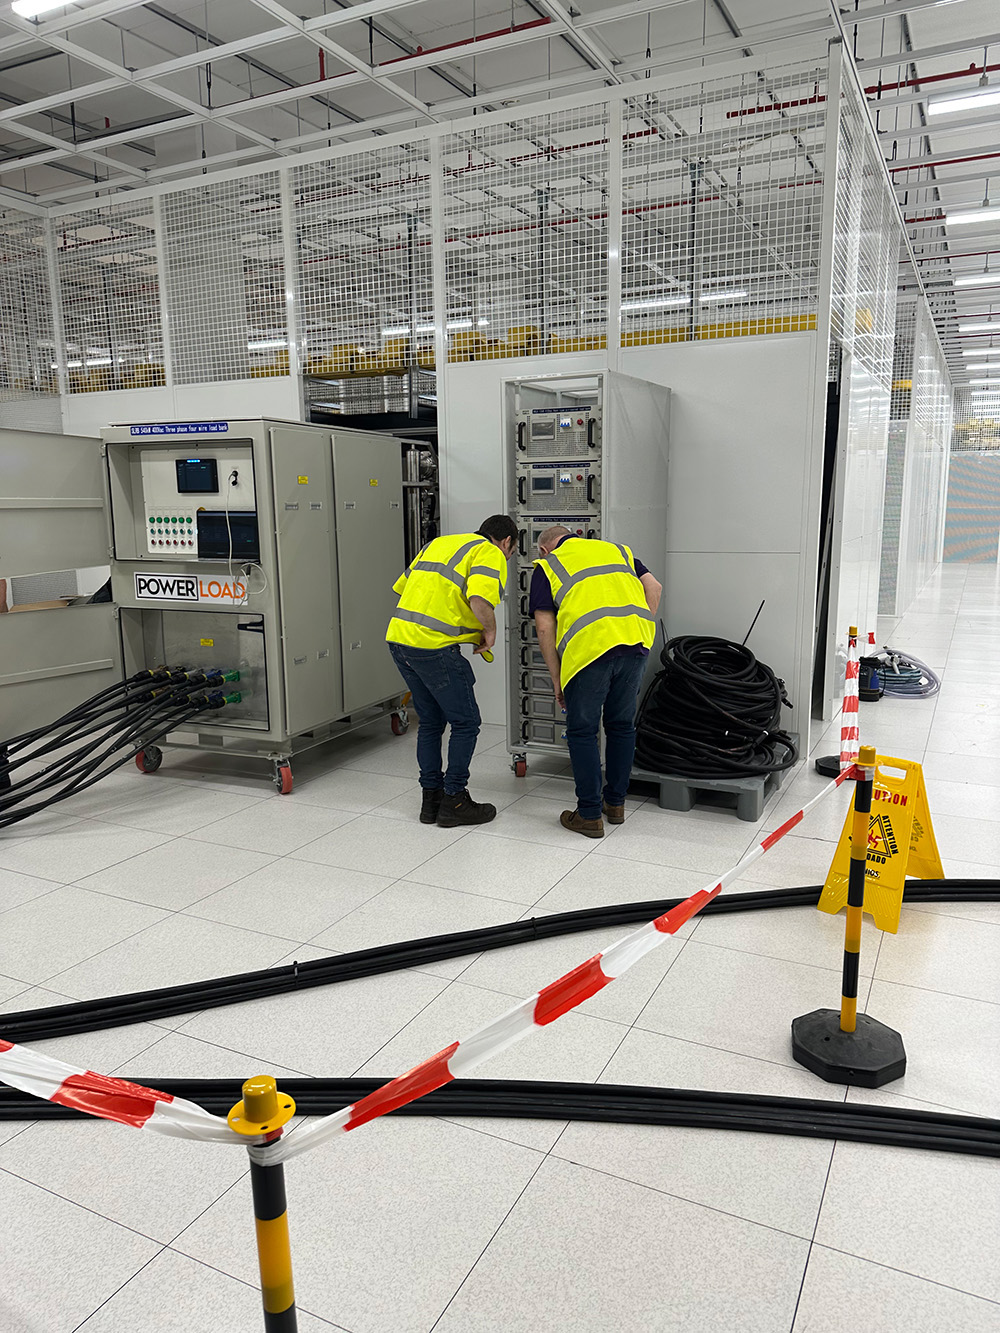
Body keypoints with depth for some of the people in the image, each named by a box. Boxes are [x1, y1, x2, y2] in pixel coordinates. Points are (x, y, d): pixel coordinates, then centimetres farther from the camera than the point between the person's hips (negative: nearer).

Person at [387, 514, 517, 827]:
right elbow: (479, 600, -21)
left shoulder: (438, 543, 24)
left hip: (398, 636, 8)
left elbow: (401, 587, 24)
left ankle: (431, 800, 25)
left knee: (430, 721, 19)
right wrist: (490, 630, -2)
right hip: (434, 647, -8)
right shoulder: (491, 555, -1)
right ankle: (453, 802, 13)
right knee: (465, 722, 7)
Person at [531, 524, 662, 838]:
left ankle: (590, 815, 14)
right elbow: (654, 587, 17)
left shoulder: (547, 566, 14)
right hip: (636, 643, 5)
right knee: (622, 725, 19)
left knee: (582, 732, 10)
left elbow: (544, 628, 5)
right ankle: (616, 803, 30)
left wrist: (557, 680, 10)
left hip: (589, 647, -4)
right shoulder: (614, 549, 27)